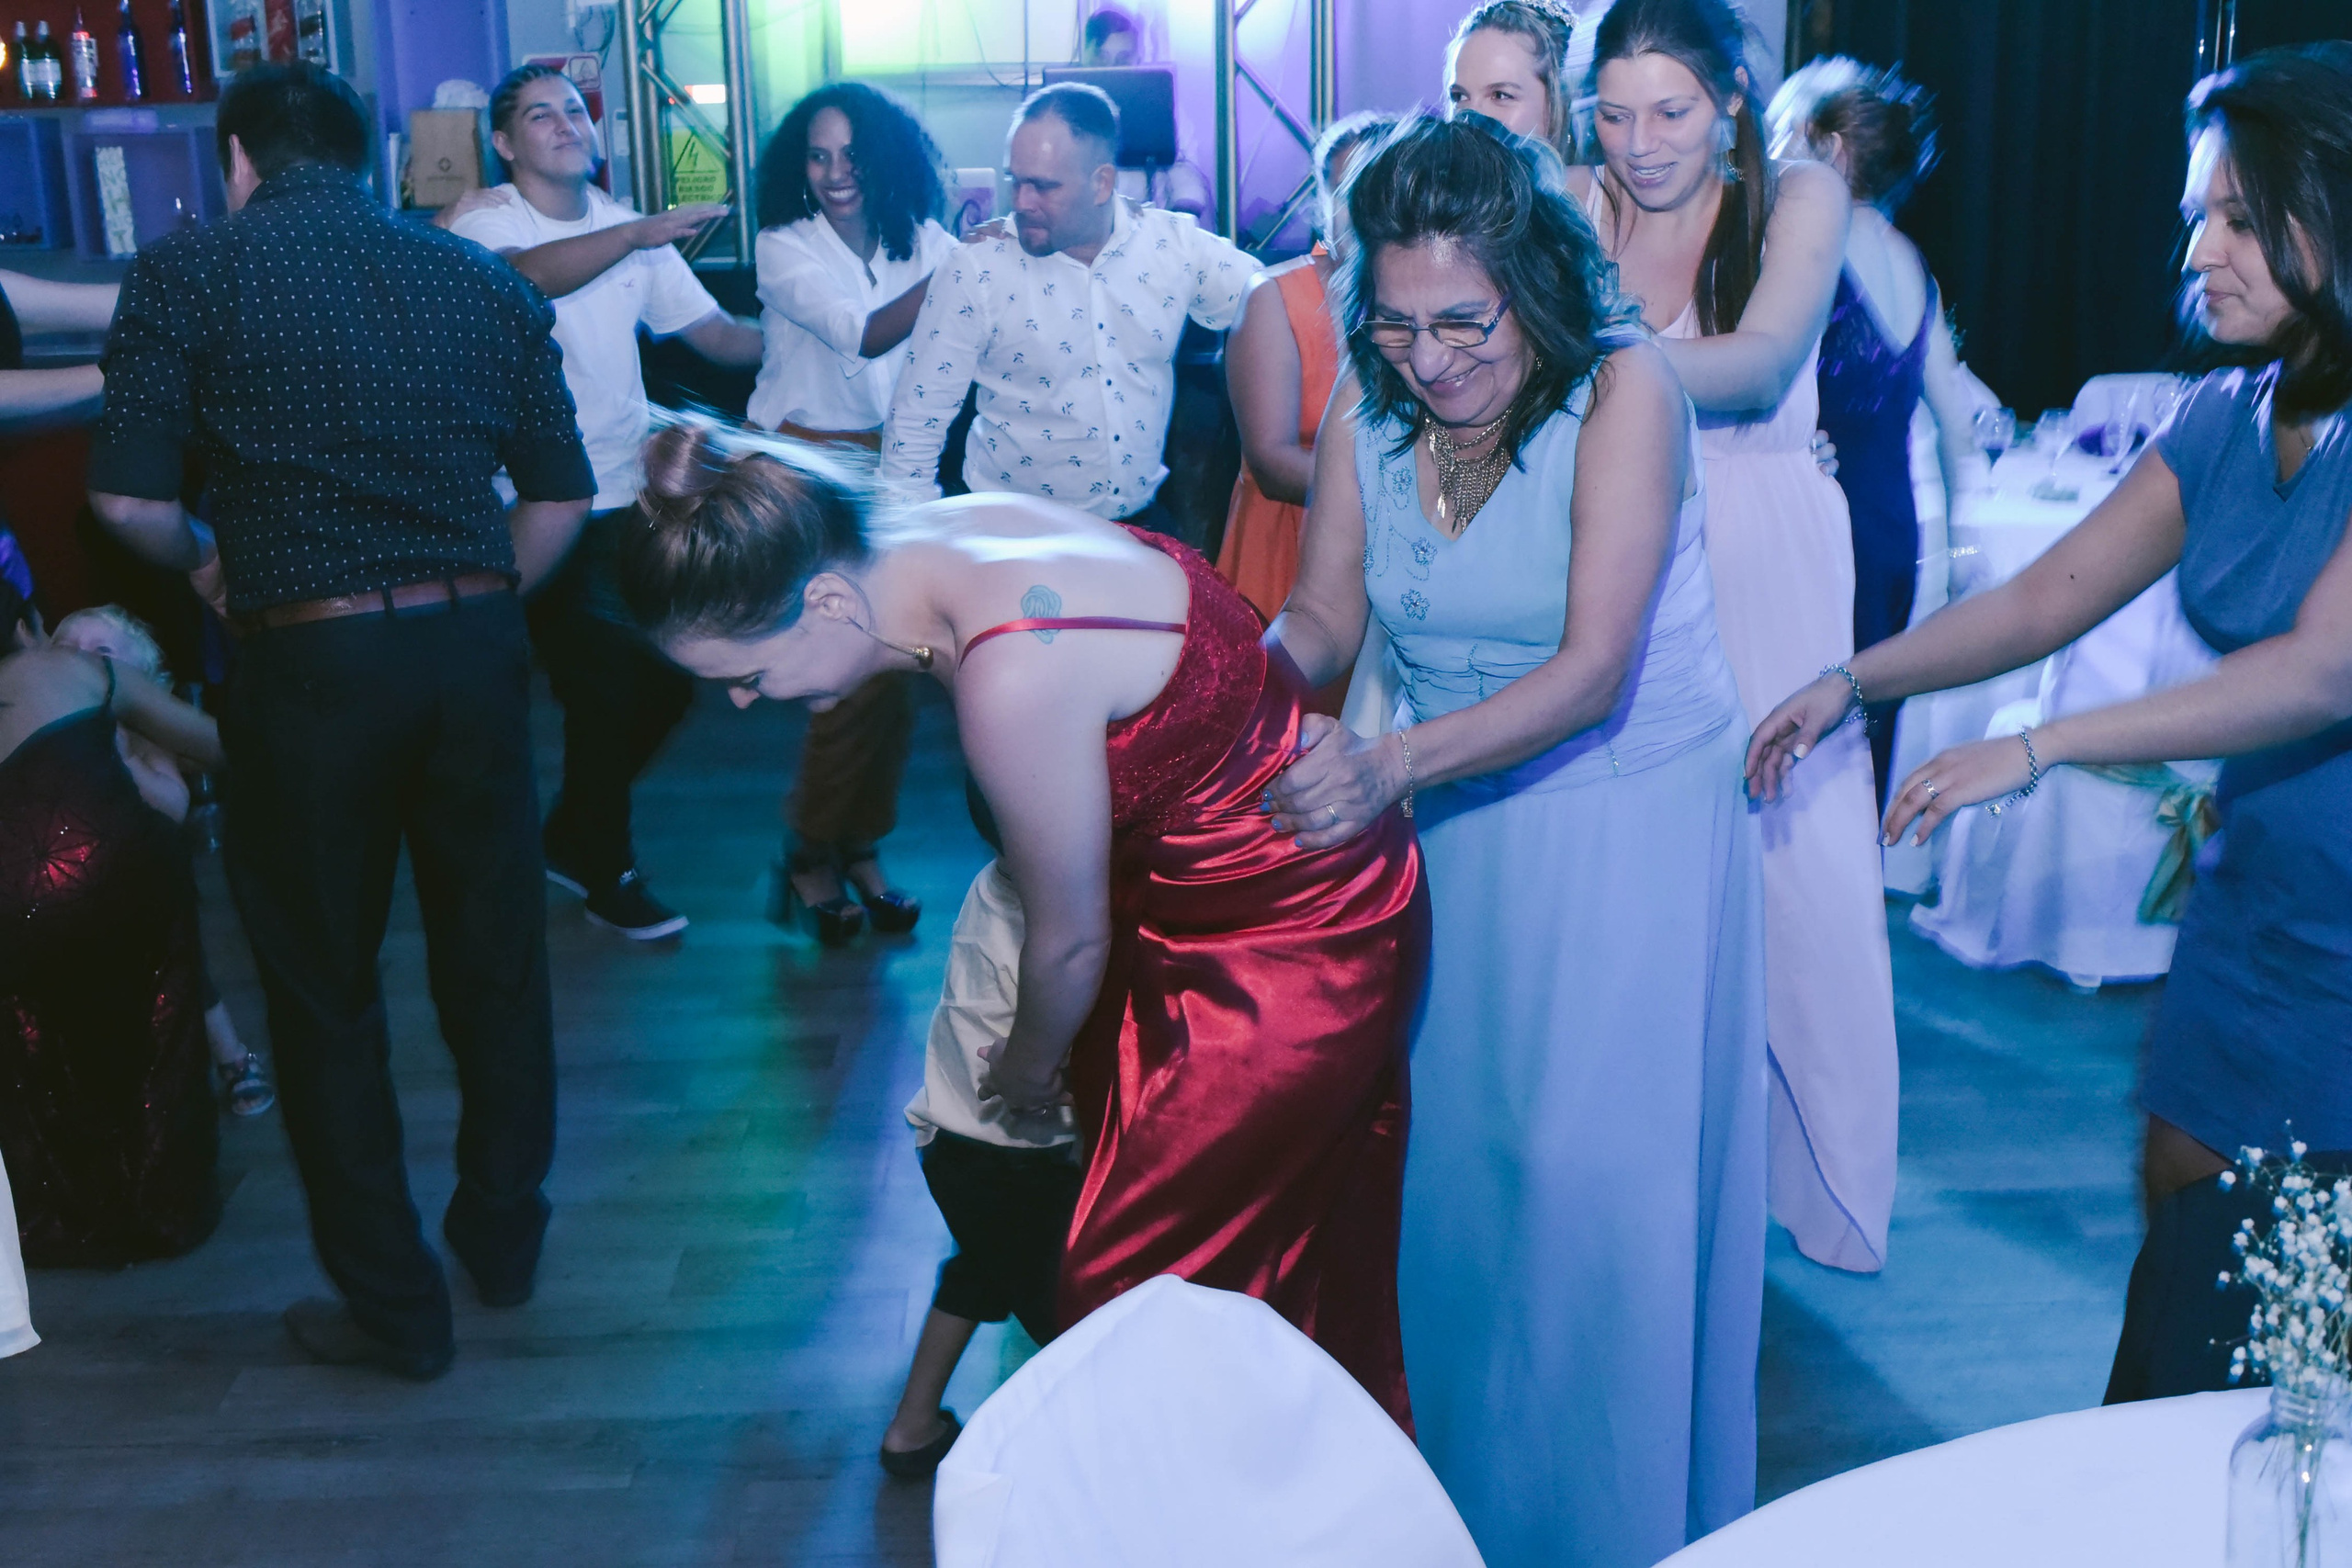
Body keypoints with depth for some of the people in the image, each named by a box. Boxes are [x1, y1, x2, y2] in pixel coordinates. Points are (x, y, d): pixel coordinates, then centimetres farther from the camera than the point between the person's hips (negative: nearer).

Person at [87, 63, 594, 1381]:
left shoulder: (188, 274, -1)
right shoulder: (485, 281, 10)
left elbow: (128, 498, -6)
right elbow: (562, 495, 8)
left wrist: (205, 568, 14)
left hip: (311, 662, -3)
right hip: (476, 647, 4)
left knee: (327, 988, 10)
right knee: (496, 958, 17)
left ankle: (395, 1307, 20)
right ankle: (505, 1235, 34)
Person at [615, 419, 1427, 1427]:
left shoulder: (1013, 679, -35)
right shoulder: (942, 532, -9)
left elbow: (1071, 945, -18)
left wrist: (1026, 1068, 4)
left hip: (1295, 945, -8)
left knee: (1135, 1284, 4)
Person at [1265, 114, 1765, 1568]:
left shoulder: (1624, 388, -19)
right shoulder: (1366, 411, -5)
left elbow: (1591, 671, -24)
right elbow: (1322, 619, 4)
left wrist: (1393, 763, -34)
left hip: (1632, 823, -4)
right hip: (1459, 825, 5)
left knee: (1593, 1171, 0)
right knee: (1444, 1158, 10)